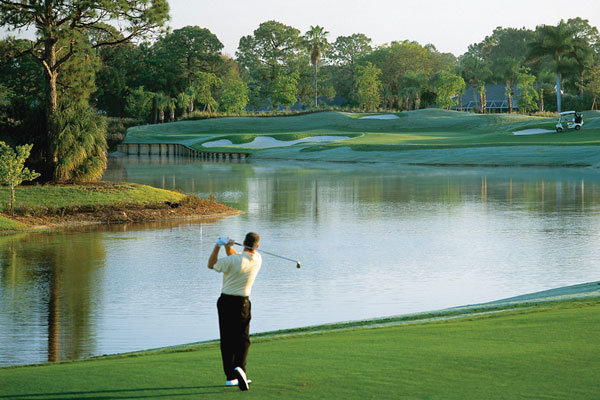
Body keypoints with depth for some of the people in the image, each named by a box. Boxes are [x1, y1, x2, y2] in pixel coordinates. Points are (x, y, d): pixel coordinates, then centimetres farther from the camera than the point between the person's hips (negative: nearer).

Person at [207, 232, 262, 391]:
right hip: (242, 303, 1)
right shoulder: (257, 259, -3)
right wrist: (228, 246, -9)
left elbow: (211, 264, -2)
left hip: (225, 301, -1)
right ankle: (240, 367, -20)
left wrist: (218, 245, -3)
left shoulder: (233, 260, -16)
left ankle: (230, 376, 7)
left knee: (227, 340, 7)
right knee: (242, 339, 7)